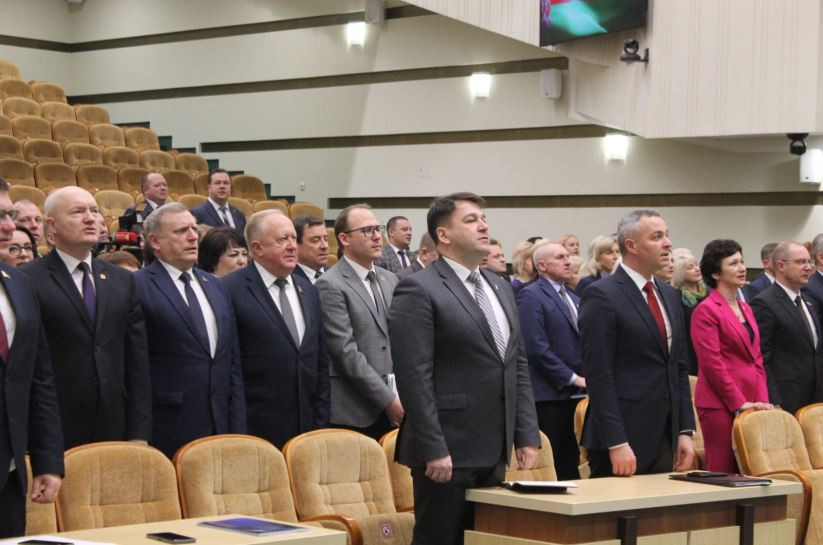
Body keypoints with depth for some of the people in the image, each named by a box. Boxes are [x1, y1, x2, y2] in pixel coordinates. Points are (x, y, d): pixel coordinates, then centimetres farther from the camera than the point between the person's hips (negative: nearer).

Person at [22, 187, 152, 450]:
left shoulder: (123, 281, 13)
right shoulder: (28, 281, -4)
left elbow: (137, 362, 11)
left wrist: (139, 434, 5)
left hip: (113, 429, 4)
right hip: (52, 435, -4)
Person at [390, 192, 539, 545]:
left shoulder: (500, 288, 16)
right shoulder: (419, 290, -9)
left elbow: (519, 367, 18)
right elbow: (414, 377, -15)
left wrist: (527, 435, 10)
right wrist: (434, 450, -19)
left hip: (494, 452, 8)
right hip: (448, 452, -7)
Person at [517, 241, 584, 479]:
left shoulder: (574, 299, 20)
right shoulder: (531, 296, -7)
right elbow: (537, 347, -16)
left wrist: (586, 379, 7)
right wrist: (573, 378, -14)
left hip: (578, 395, 8)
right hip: (550, 396, -8)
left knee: (571, 465, 8)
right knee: (550, 468, -6)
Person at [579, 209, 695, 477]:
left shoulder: (669, 295, 15)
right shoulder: (601, 296, -9)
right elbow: (599, 375, -14)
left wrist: (685, 430, 10)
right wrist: (617, 444, -19)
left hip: (664, 439, 7)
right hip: (622, 438, -7)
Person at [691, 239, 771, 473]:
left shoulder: (746, 309, 18)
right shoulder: (706, 310, -7)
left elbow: (756, 359, 18)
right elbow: (711, 364, -12)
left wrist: (763, 400, 6)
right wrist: (739, 403, -12)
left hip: (749, 404, 7)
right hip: (721, 405, -7)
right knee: (722, 472, -6)